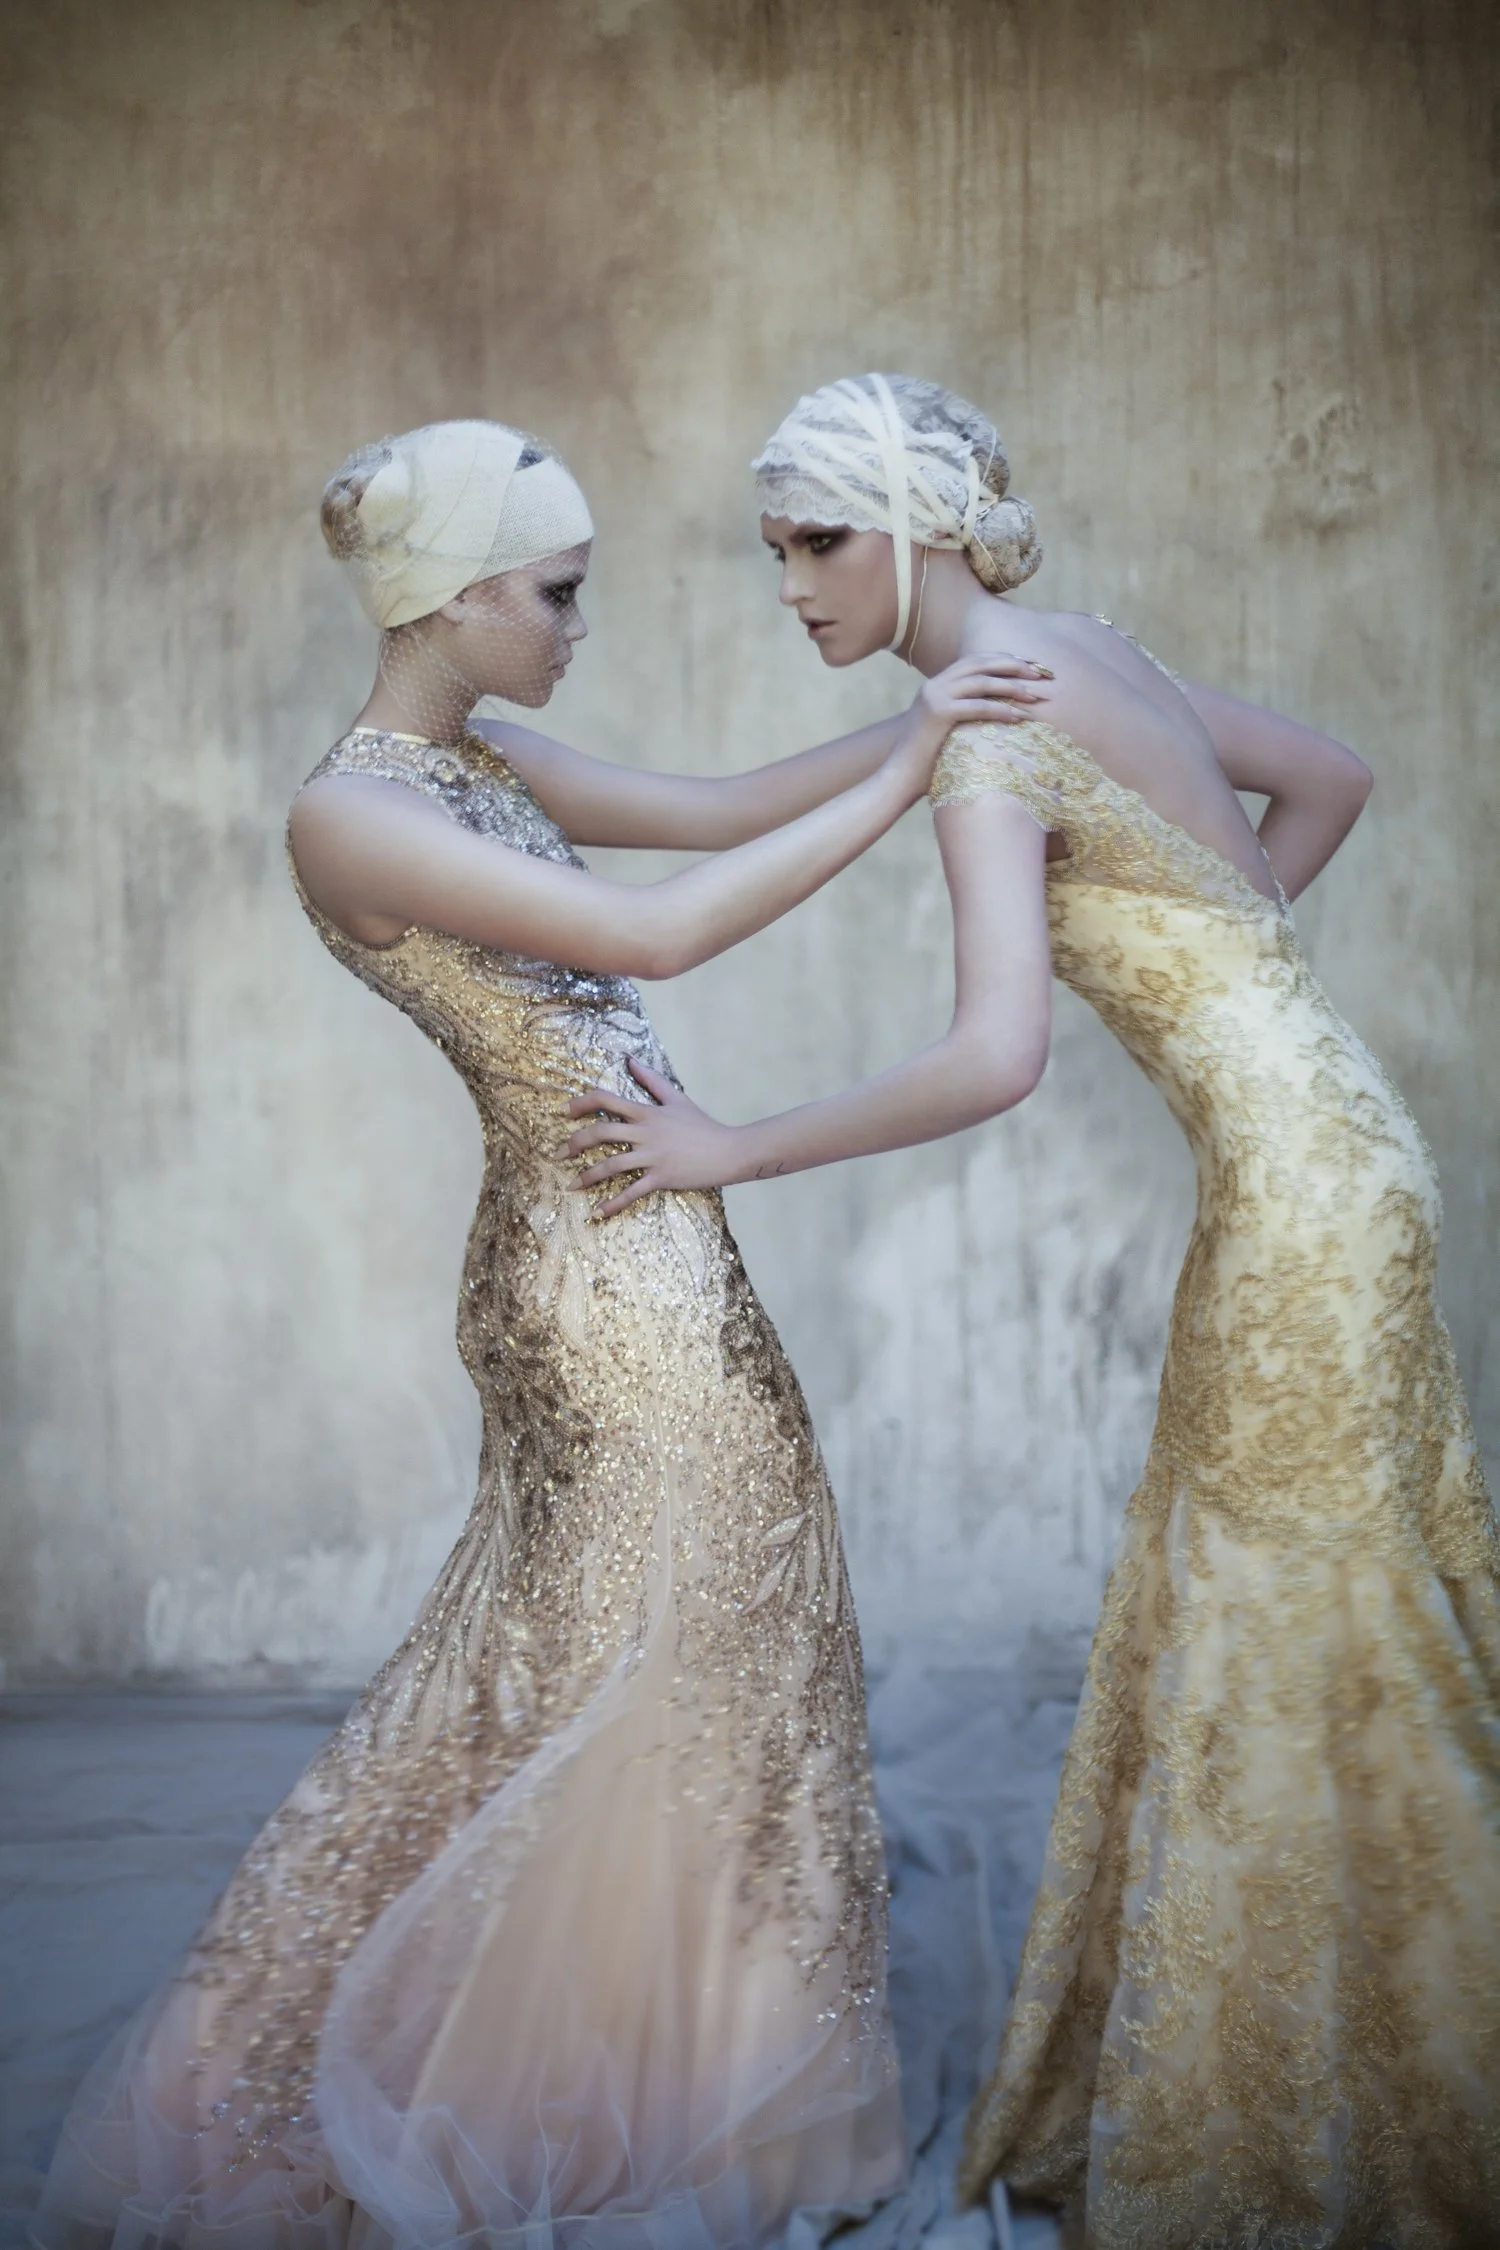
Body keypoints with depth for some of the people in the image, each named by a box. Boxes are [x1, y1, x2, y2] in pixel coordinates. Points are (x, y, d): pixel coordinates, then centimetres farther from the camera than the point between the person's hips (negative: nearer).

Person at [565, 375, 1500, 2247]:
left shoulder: (991, 720, -17)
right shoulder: (1084, 657, 10)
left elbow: (995, 1058, -27)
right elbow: (1330, 779, 22)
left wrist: (729, 1154, -18)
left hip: (1300, 1184, -9)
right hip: (1311, 1161, 9)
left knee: (1293, 1644, 3)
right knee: (1270, 1627, 17)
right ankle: (1251, 2090, 32)